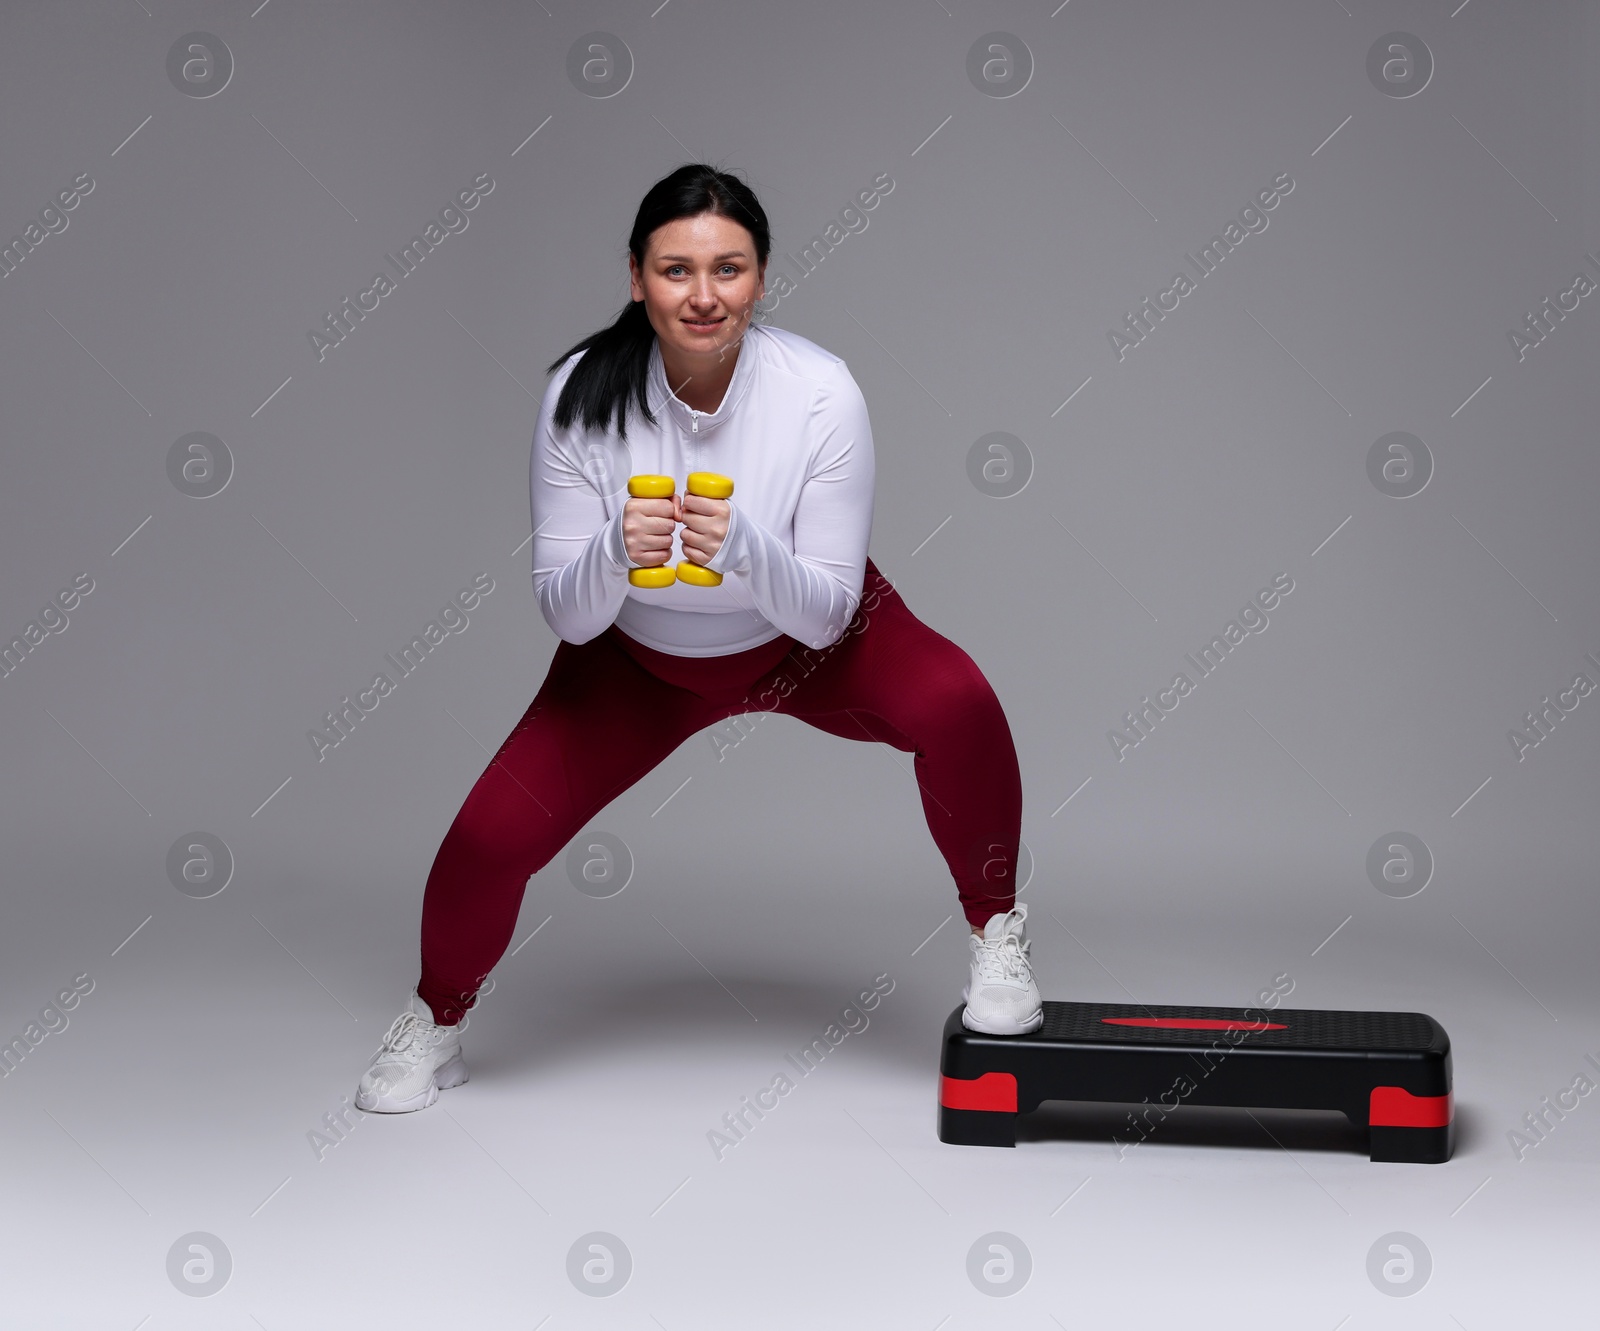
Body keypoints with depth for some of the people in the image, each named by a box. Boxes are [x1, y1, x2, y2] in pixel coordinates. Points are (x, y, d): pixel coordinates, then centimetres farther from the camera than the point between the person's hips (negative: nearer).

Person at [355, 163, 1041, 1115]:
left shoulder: (820, 393, -28)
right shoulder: (584, 395, -25)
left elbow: (825, 615, -24)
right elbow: (568, 617, -20)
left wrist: (745, 549, -44)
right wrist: (615, 553, -42)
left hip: (802, 642, -1)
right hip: (640, 658, 1)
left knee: (953, 703, -29)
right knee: (495, 830, -14)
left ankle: (994, 929, -4)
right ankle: (436, 1025, 17)